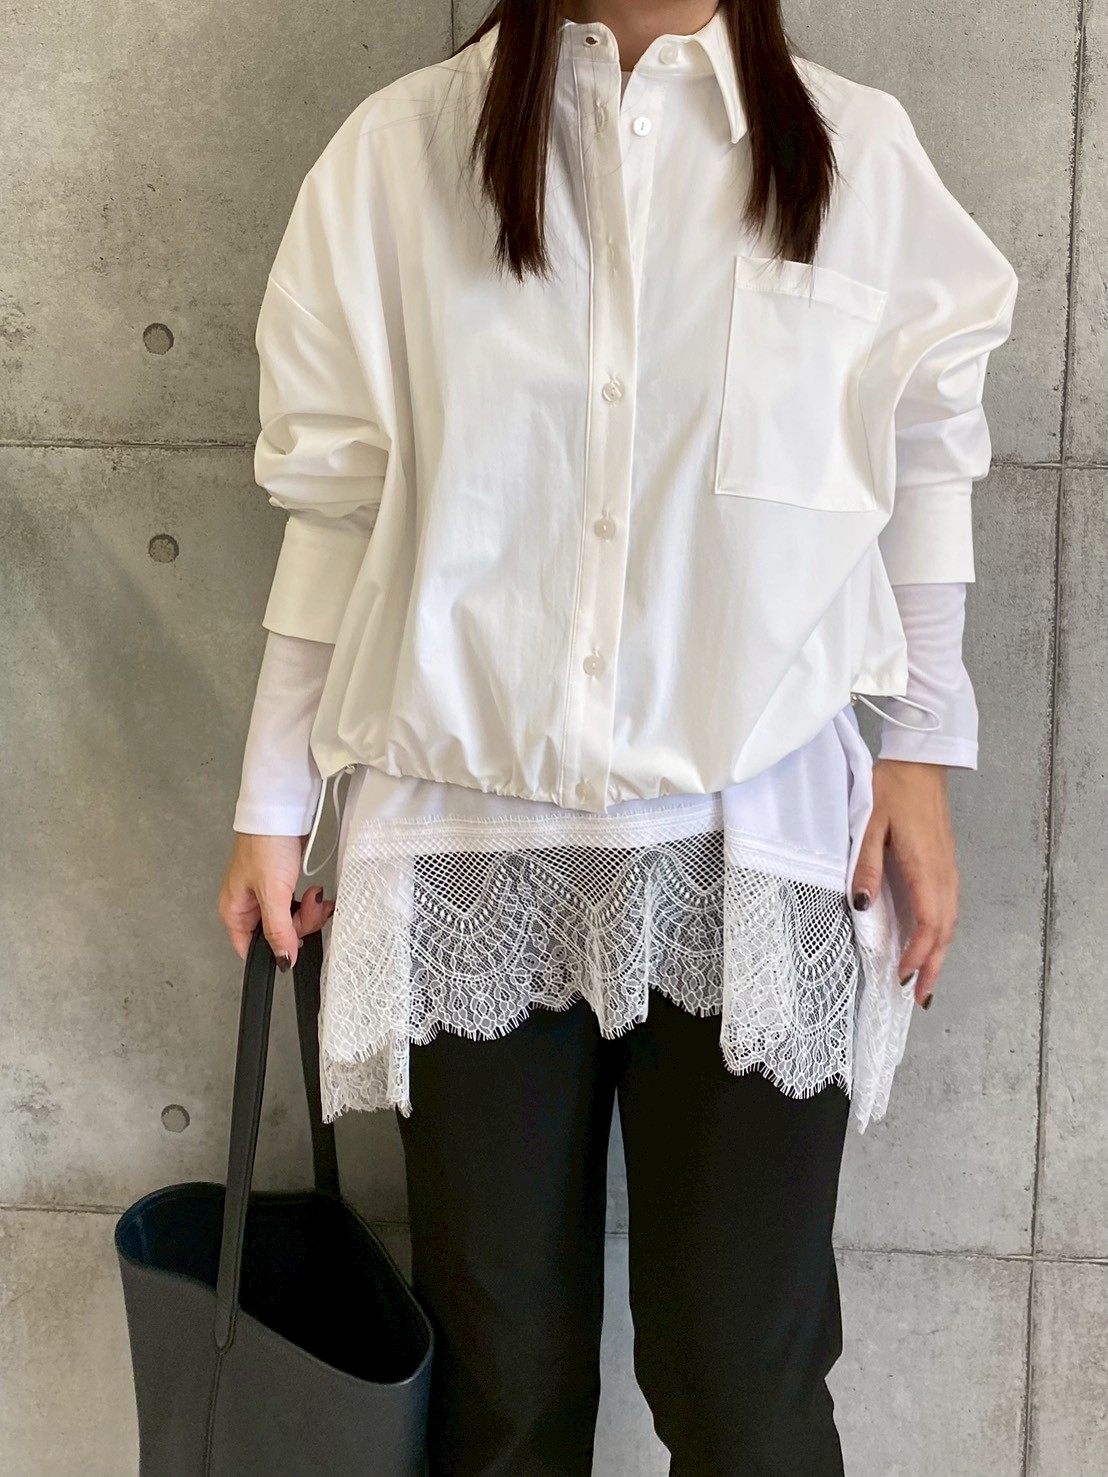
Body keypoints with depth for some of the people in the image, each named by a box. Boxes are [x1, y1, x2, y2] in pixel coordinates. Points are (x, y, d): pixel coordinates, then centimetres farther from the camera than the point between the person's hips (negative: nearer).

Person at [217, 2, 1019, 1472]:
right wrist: (276, 802, 7)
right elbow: (337, 499, 4)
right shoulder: (398, 151, 2)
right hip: (469, 845, 1)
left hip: (755, 842, 0)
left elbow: (923, 454, 9)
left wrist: (922, 751, 5)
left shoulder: (861, 153, 2)